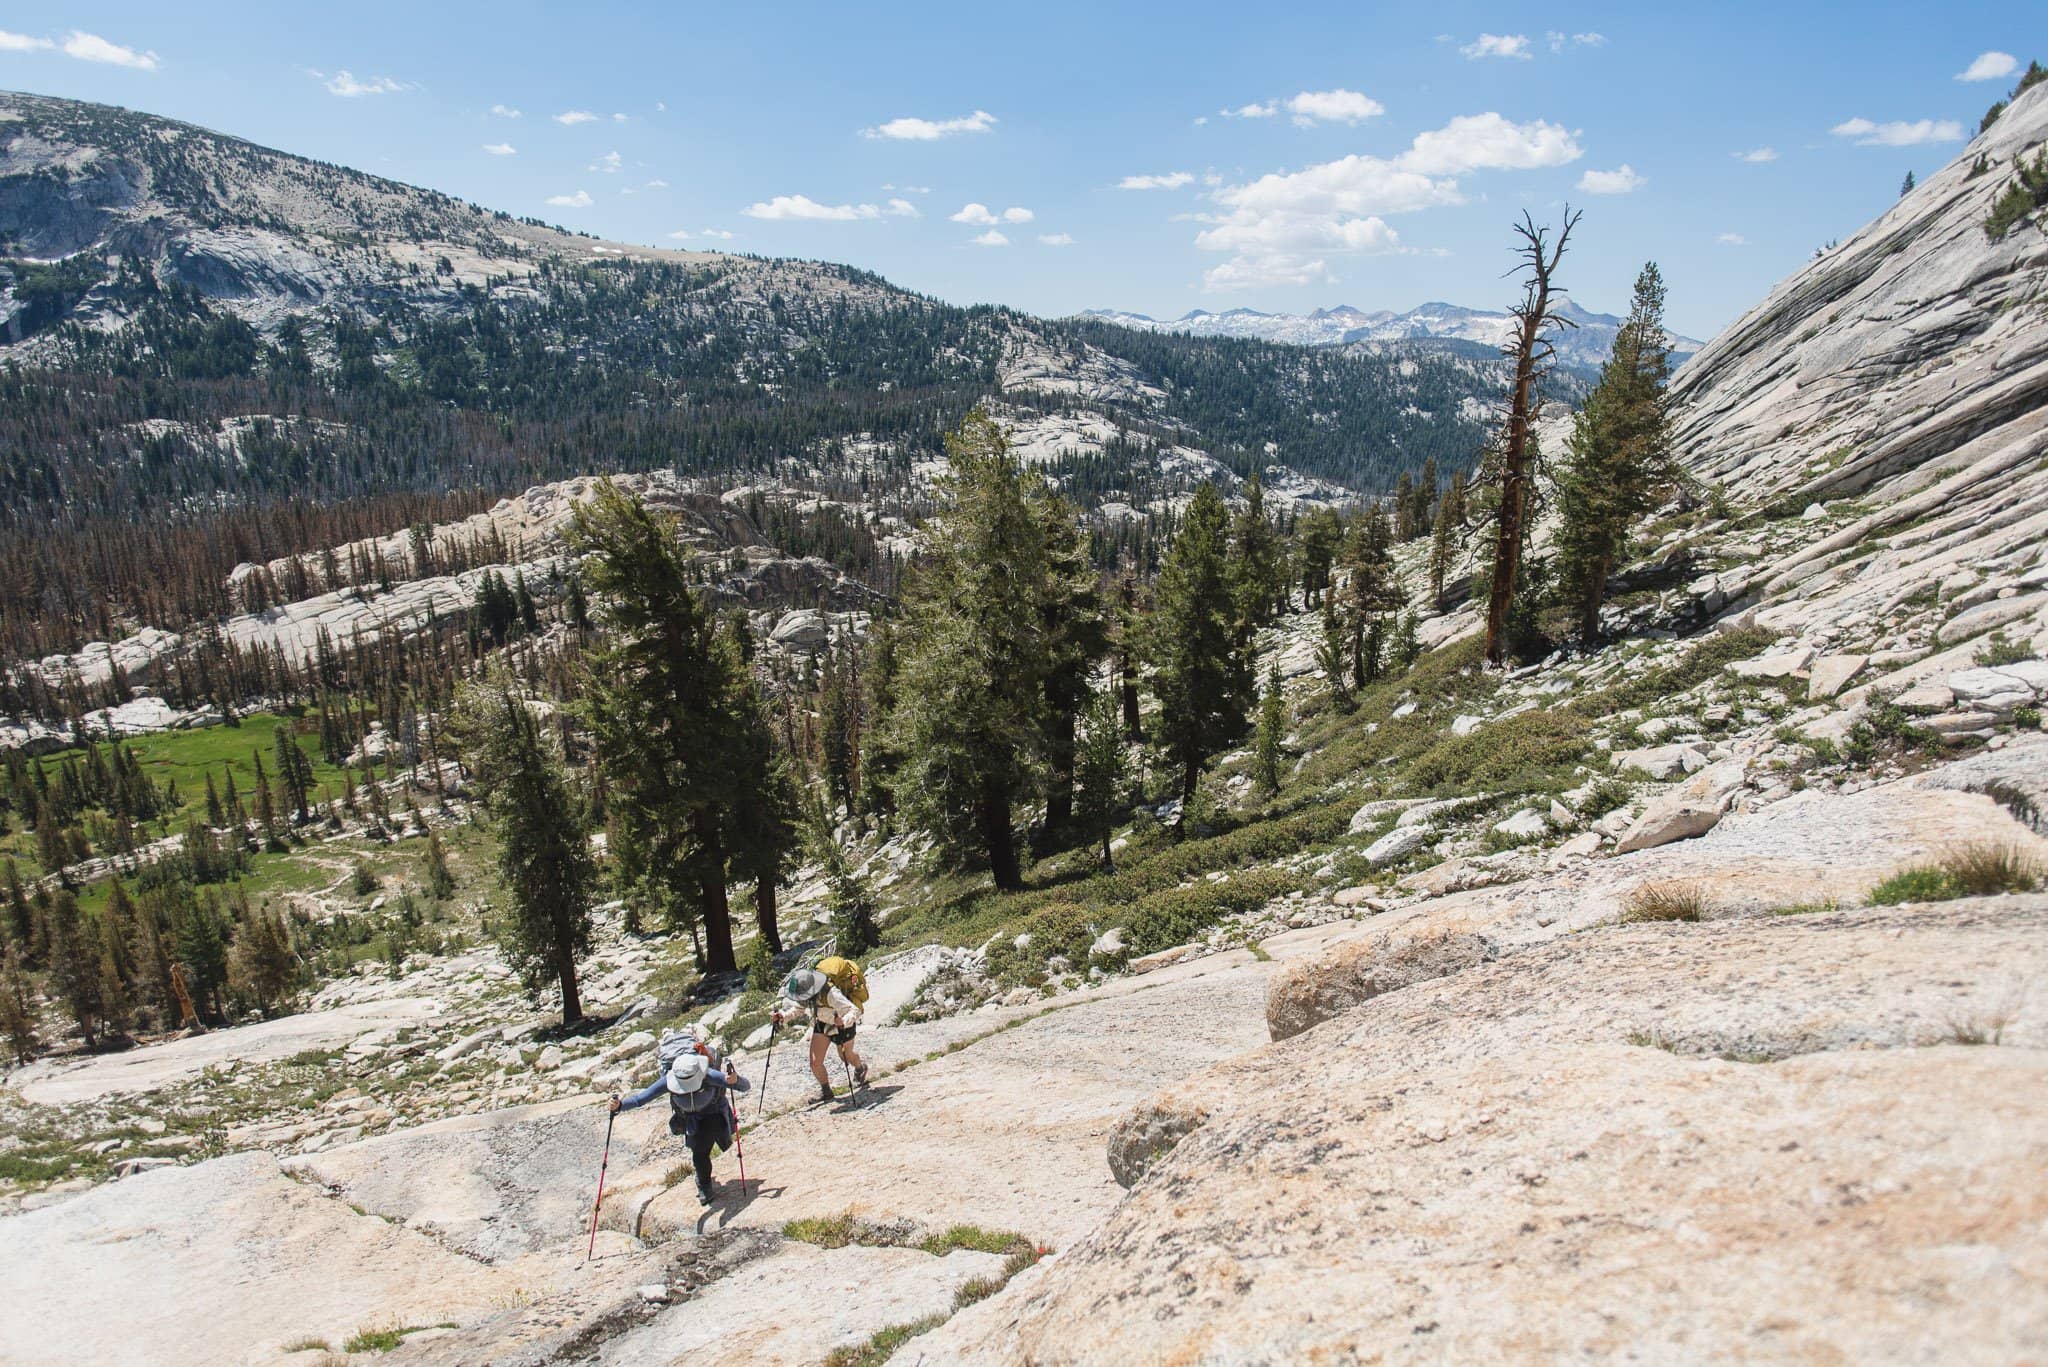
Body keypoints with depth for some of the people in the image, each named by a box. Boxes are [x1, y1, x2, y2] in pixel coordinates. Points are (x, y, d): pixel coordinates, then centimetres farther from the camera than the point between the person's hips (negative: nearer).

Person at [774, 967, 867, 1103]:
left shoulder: (831, 994, -43)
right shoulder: (803, 994, -24)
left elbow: (855, 1011, -44)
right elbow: (798, 1008, -2)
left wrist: (843, 1021, -63)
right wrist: (783, 1015, -20)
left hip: (842, 1026, -5)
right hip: (821, 1024, 5)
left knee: (846, 1057, 19)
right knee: (815, 1062, -4)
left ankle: (860, 1069, 55)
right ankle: (825, 1090, 23)